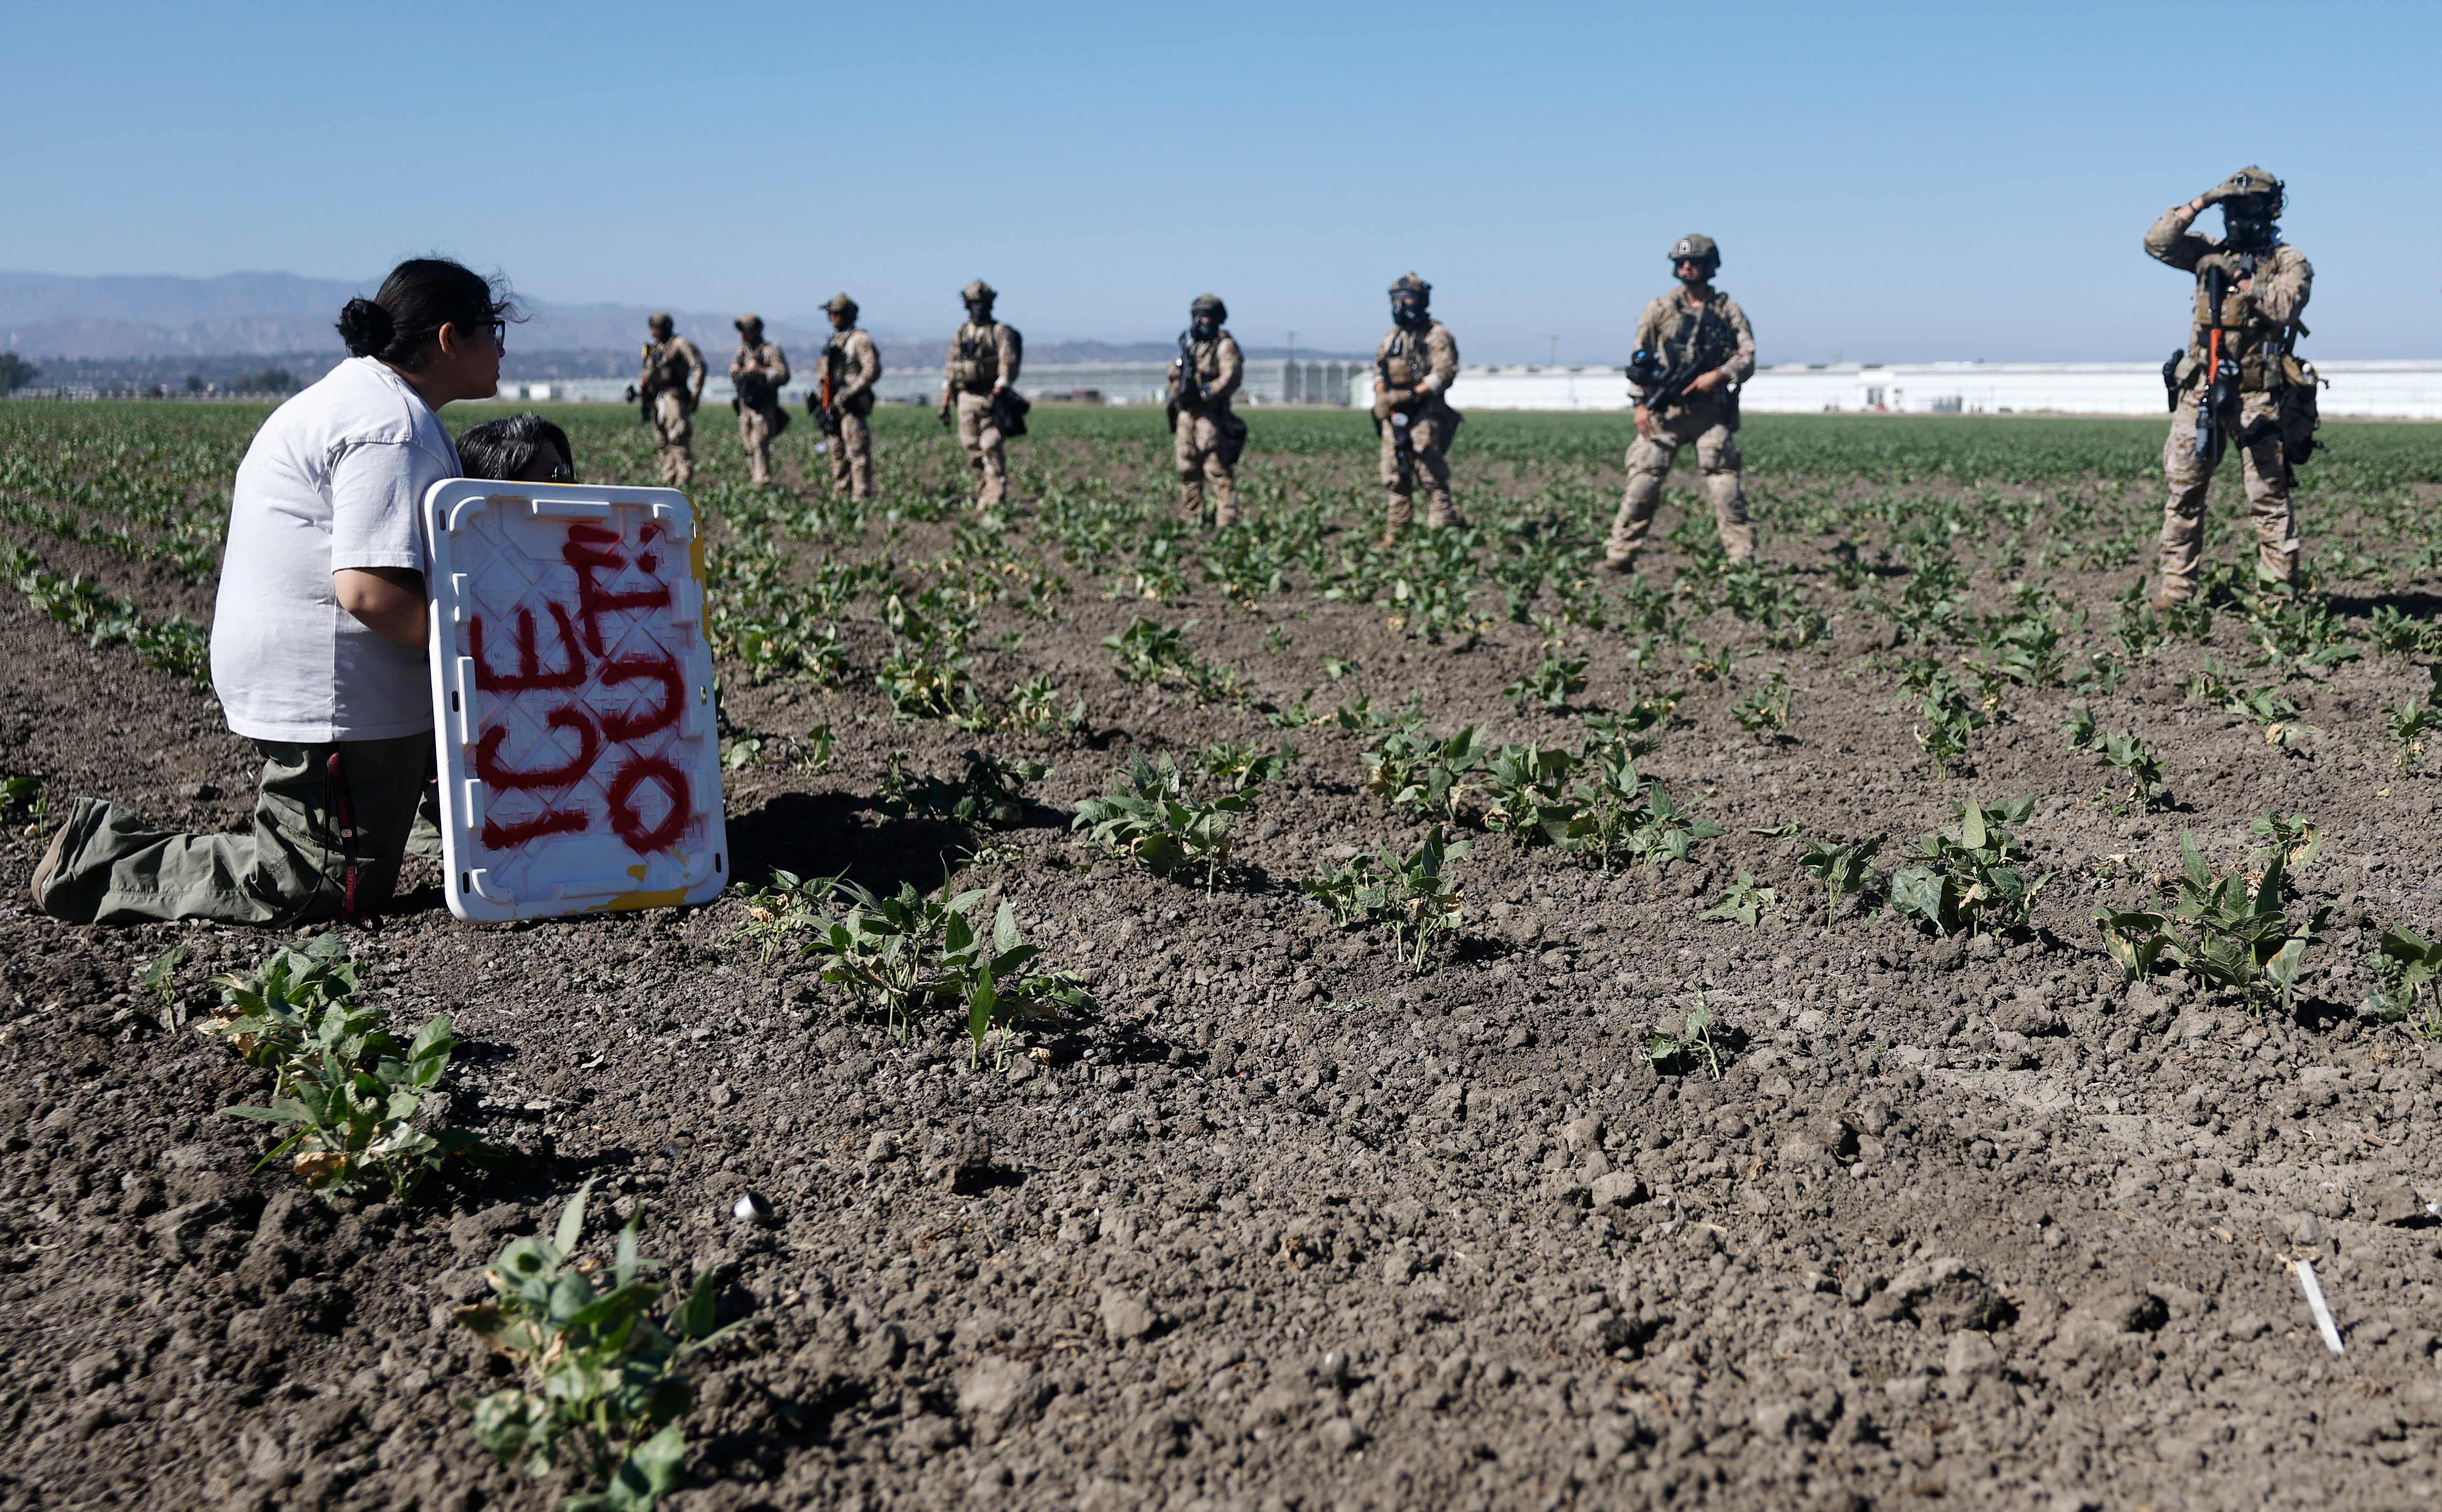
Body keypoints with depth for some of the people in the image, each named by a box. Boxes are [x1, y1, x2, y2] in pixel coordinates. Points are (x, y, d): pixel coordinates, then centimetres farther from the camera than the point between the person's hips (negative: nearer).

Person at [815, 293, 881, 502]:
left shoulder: (860, 340, -6)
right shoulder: (832, 342, 20)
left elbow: (872, 370, -15)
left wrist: (850, 392, -21)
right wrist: (819, 395, 12)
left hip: (853, 406, -9)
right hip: (834, 406, 9)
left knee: (857, 452, -10)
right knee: (838, 453, 10)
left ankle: (861, 497, -11)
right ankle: (840, 495, 15)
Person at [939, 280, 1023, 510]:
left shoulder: (1000, 332, 0)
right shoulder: (960, 334, 15)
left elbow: (1008, 365, -11)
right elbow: (950, 372, 16)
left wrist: (996, 395, -23)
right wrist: (945, 403, 9)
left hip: (992, 398, -5)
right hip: (966, 399, 5)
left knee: (991, 446, -15)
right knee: (973, 450, 5)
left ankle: (995, 497, -17)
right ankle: (982, 494, 15)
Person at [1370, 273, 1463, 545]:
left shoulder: (1437, 335, -3)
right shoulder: (1391, 337, 19)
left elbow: (1445, 373, -13)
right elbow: (1379, 370, 20)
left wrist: (1412, 394, -21)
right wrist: (1383, 395, -1)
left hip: (1424, 416, -6)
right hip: (1394, 417, 7)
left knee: (1432, 476, -10)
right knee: (1395, 477, 7)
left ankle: (1442, 530, -9)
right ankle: (1395, 532, 14)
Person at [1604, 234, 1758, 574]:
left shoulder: (1729, 311, 7)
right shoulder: (1660, 310, 8)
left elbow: (1747, 358, 3)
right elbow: (1639, 360, 7)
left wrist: (1719, 374, -15)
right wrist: (1641, 404, -2)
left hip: (1712, 412, 0)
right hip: (1664, 410, 0)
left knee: (1725, 484, -5)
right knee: (1643, 481, -4)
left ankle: (1743, 559, -1)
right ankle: (1619, 556, 1)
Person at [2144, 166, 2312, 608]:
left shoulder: (2291, 262, 5)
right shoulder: (2211, 253, 14)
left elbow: (2284, 306, -13)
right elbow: (2157, 243, 2)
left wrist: (2241, 278, -13)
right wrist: (2201, 202, -1)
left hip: (2259, 395, -3)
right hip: (2200, 392, 3)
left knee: (2269, 497, -2)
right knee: (2184, 490, 2)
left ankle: (2279, 589, 3)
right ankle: (2176, 586, 8)